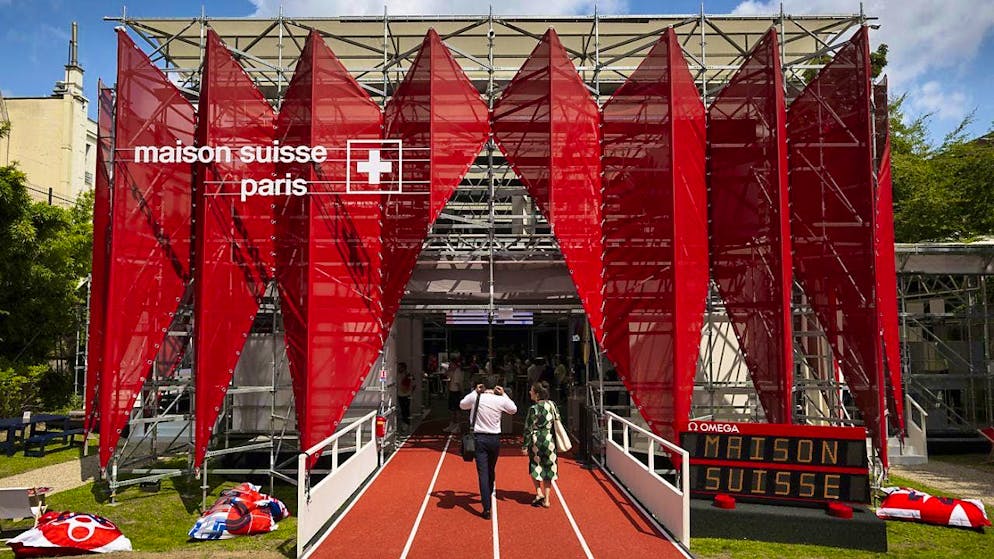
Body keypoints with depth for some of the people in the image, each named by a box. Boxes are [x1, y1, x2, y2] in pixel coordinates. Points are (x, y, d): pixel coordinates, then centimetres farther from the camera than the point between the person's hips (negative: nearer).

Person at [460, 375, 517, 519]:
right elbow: (514, 410, 13)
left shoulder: (475, 397, -7)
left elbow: (462, 405, 14)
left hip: (479, 438, -1)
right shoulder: (500, 400, -7)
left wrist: (475, 392, 16)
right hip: (495, 438, 1)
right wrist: (504, 394, 12)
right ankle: (488, 495, 42)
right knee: (491, 470, 22)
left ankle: (487, 507, -10)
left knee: (483, 472, -3)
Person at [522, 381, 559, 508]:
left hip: (537, 441, -4)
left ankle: (539, 492, 4)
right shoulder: (552, 405, 1)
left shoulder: (534, 409, -15)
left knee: (535, 468, 17)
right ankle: (546, 499, 14)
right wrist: (555, 442, 18)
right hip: (550, 442, 4)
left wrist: (525, 446, -6)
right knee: (548, 469, 13)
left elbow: (528, 429, -13)